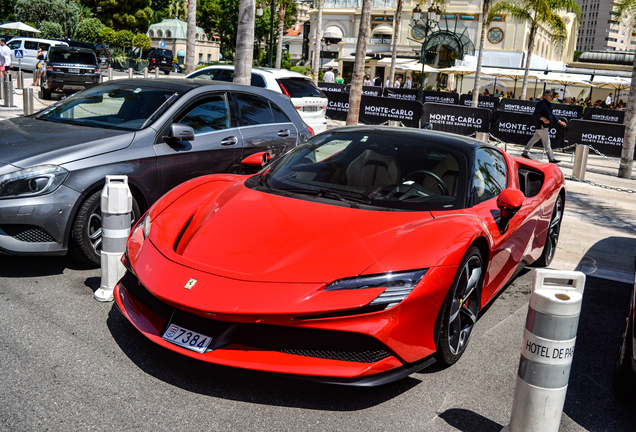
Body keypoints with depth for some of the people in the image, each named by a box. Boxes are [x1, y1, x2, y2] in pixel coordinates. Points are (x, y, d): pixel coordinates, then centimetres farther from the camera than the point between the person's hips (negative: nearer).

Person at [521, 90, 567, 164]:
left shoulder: (548, 104, 17)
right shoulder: (541, 103, -14)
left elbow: (552, 115, 23)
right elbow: (535, 113, -21)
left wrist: (560, 121, 18)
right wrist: (543, 119, -33)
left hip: (545, 126, 10)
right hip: (542, 126, -10)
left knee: (534, 139, 15)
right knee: (547, 143, -7)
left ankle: (525, 153, 24)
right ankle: (551, 159, -5)